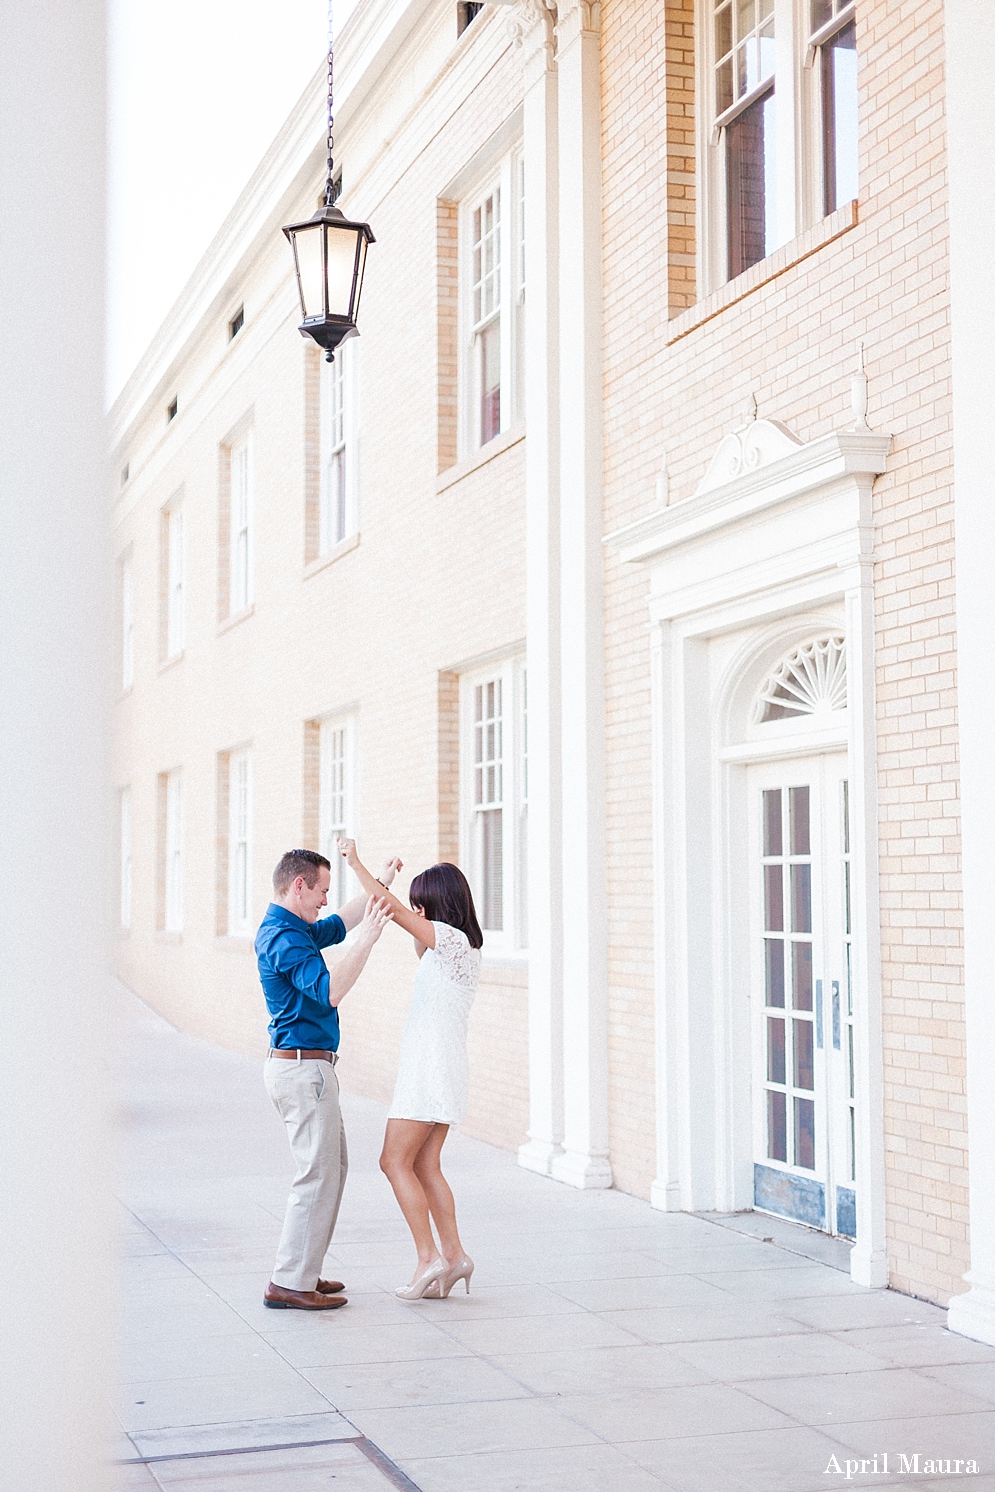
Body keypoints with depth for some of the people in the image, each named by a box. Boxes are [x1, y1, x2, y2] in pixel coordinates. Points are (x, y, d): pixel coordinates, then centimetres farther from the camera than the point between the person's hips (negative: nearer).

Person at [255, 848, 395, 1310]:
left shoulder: (293, 930, 13)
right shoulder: (284, 938, -19)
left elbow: (337, 924, 31)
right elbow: (329, 991, -30)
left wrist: (379, 885, 28)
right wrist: (367, 939, -28)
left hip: (304, 1067, 11)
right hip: (303, 1068, -11)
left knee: (331, 1167, 17)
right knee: (318, 1176, -6)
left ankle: (302, 1270, 22)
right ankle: (290, 1284, -2)